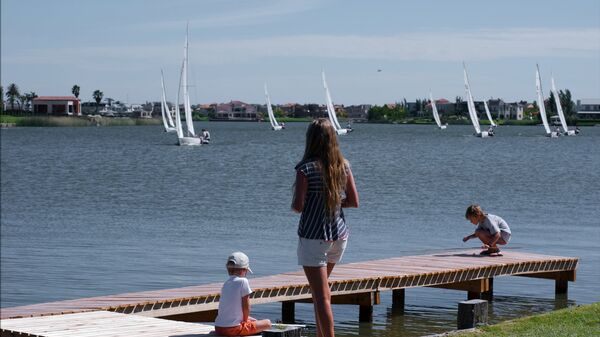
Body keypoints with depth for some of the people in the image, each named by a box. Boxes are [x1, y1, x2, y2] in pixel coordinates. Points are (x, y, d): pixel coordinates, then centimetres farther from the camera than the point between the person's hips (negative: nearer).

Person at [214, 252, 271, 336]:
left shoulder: (226, 284, 12)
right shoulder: (243, 281, -10)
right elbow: (246, 306, -8)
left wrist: (247, 318, 19)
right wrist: (245, 319, 8)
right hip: (233, 329, -8)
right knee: (267, 323, 4)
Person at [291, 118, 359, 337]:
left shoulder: (306, 168, -15)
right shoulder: (343, 165, 0)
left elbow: (298, 206, -18)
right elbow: (354, 202, 2)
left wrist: (294, 205, 4)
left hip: (313, 238, -6)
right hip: (339, 236, 6)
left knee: (322, 296, -5)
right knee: (320, 289, 24)